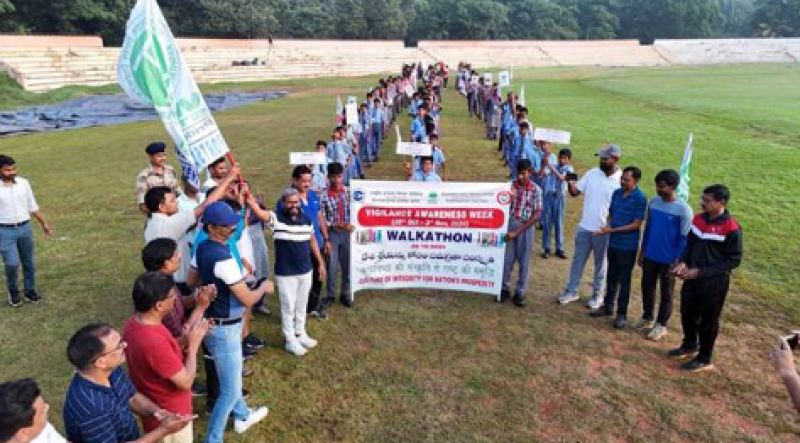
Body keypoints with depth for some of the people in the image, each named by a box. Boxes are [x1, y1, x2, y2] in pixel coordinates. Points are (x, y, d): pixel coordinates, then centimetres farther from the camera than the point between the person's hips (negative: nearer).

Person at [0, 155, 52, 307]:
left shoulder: (24, 183, 0)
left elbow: (32, 206, 12)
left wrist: (44, 223, 14)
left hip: (25, 228, 3)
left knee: (29, 263, 11)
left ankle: (30, 291, 27)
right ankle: (13, 291, 15)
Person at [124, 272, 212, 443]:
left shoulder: (134, 323, -8)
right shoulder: (154, 342, -37)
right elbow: (186, 382, -27)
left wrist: (187, 338, -5)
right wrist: (193, 344, -18)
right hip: (169, 417, -8)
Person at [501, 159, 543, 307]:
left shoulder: (536, 190, -8)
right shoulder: (511, 186, -1)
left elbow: (536, 215, -11)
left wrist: (517, 232, -15)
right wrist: (509, 199, -18)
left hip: (526, 227, -2)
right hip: (510, 224, 2)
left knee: (523, 261, 7)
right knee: (507, 259, 6)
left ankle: (520, 292, 19)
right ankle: (504, 288, 21)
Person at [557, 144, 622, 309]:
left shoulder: (621, 180, -12)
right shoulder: (592, 173, -1)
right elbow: (575, 192, 3)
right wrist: (570, 183, -18)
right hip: (584, 227, 4)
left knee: (600, 264, 12)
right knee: (578, 260, 14)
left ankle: (597, 295, 28)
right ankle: (571, 291, 27)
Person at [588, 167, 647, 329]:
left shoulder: (640, 198, -15)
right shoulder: (616, 193, 4)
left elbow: (636, 224, -17)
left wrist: (612, 230, -21)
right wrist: (608, 226, -7)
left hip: (628, 246, -6)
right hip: (613, 243, 6)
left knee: (624, 281, 5)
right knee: (611, 277, 16)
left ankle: (622, 313, 16)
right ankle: (607, 306, 30)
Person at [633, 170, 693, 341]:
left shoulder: (683, 209, -17)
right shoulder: (653, 202, 0)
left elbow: (685, 238, -13)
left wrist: (677, 262, -13)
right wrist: (642, 251, 11)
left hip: (668, 259, -5)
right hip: (650, 256, 5)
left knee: (666, 293, 10)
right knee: (647, 287, 16)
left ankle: (661, 325, 25)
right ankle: (647, 318, 35)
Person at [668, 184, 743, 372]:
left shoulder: (731, 228, -19)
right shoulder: (698, 219, 0)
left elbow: (734, 260, -16)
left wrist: (701, 272, -20)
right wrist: (683, 262, -6)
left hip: (714, 283, -6)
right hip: (692, 278, 6)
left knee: (708, 321, 8)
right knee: (687, 314, 19)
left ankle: (704, 359, 26)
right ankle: (689, 346, 42)